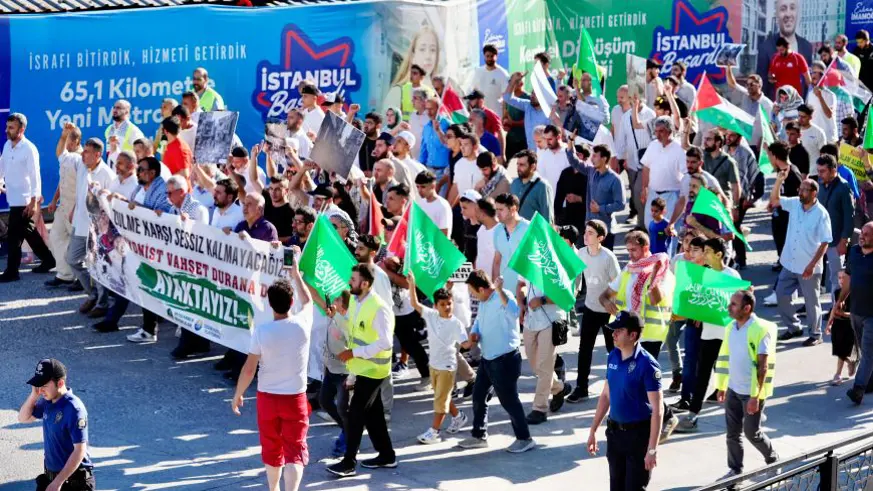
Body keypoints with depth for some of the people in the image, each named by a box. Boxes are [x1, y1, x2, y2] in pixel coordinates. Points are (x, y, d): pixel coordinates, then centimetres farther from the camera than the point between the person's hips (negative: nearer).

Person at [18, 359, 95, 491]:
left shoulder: (74, 409, -24)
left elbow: (80, 450, -25)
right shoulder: (47, 402, 2)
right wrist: (34, 395, -4)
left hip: (74, 480, -9)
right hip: (50, 474, 9)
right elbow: (23, 418, 16)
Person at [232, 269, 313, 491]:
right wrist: (296, 275, 29)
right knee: (295, 450, 1)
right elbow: (307, 301, 14)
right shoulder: (302, 324, -10)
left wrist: (237, 395, 6)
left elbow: (249, 369, -9)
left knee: (271, 448, 19)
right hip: (295, 398, 0)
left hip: (267, 397, 1)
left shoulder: (261, 331, -14)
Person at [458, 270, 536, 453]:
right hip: (487, 358, 9)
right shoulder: (483, 302, 7)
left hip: (505, 360, -9)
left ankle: (524, 438, 12)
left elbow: (514, 313, -42)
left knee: (509, 400, -1)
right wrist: (474, 333, 1)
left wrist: (499, 290, -48)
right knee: (478, 396, 16)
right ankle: (479, 436, 31)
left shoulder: (503, 297, -20)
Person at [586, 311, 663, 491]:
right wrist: (593, 430, 14)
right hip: (615, 431, 7)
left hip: (639, 433, -7)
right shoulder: (613, 357, 2)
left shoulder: (647, 364, -19)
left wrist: (652, 449, -22)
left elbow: (657, 410, -19)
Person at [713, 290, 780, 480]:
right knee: (732, 432, 8)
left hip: (752, 393, -6)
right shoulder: (731, 327, 3)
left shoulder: (761, 330, -19)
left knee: (752, 432, 5)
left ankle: (772, 460, 29)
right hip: (733, 390, 6)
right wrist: (721, 386, 15)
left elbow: (763, 366, -20)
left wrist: (755, 397, -22)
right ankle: (735, 470, 20)